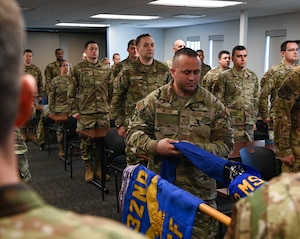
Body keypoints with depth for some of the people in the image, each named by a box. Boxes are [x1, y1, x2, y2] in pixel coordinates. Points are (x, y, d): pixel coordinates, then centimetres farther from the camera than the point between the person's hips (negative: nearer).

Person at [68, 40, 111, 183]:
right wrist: (74, 110, -5)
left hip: (103, 112, 3)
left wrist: (111, 107, 8)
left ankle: (99, 168, 21)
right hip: (85, 113, -3)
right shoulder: (78, 69, 0)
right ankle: (88, 170, 18)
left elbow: (110, 90, 14)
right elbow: (71, 92, 0)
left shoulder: (105, 70, 9)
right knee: (86, 142, 5)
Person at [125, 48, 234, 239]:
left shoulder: (213, 104, 1)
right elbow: (134, 132, -1)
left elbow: (225, 143, -1)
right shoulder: (154, 100, 1)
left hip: (200, 189, 0)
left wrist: (197, 149, -18)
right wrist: (154, 146, -22)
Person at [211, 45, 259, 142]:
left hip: (249, 123, 5)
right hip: (232, 124, -4)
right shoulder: (225, 76, -3)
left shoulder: (253, 76, 11)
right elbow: (218, 99, -3)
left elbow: (256, 99, 17)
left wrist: (254, 120, 15)